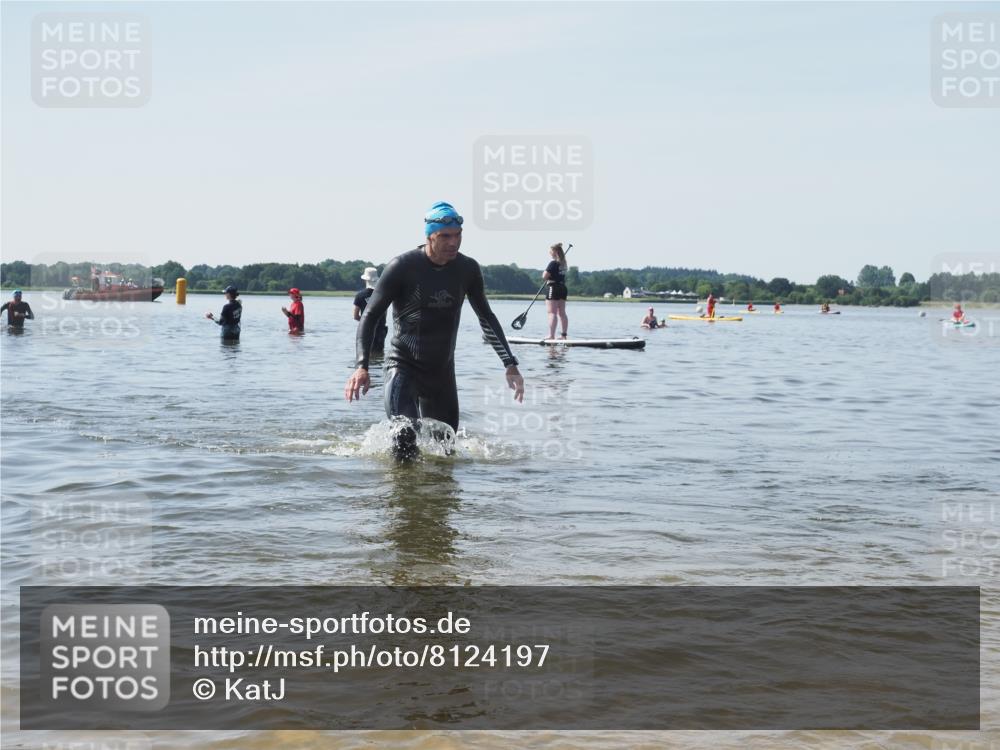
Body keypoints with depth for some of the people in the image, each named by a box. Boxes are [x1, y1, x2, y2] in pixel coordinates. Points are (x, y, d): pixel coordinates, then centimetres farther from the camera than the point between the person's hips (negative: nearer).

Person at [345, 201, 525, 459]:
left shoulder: (468, 269, 0)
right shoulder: (403, 266, -13)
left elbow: (486, 317, 14)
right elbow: (370, 316, -10)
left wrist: (510, 365, 7)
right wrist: (362, 366, -23)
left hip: (442, 371, 5)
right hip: (403, 366, -5)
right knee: (405, 437, -25)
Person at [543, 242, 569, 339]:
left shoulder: (553, 263, -14)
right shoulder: (563, 263, 10)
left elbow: (544, 277, -16)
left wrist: (546, 278, 4)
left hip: (553, 288, -8)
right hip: (563, 288, 8)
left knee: (552, 313, -8)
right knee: (562, 313, 12)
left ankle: (551, 335, -12)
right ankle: (564, 334, 15)